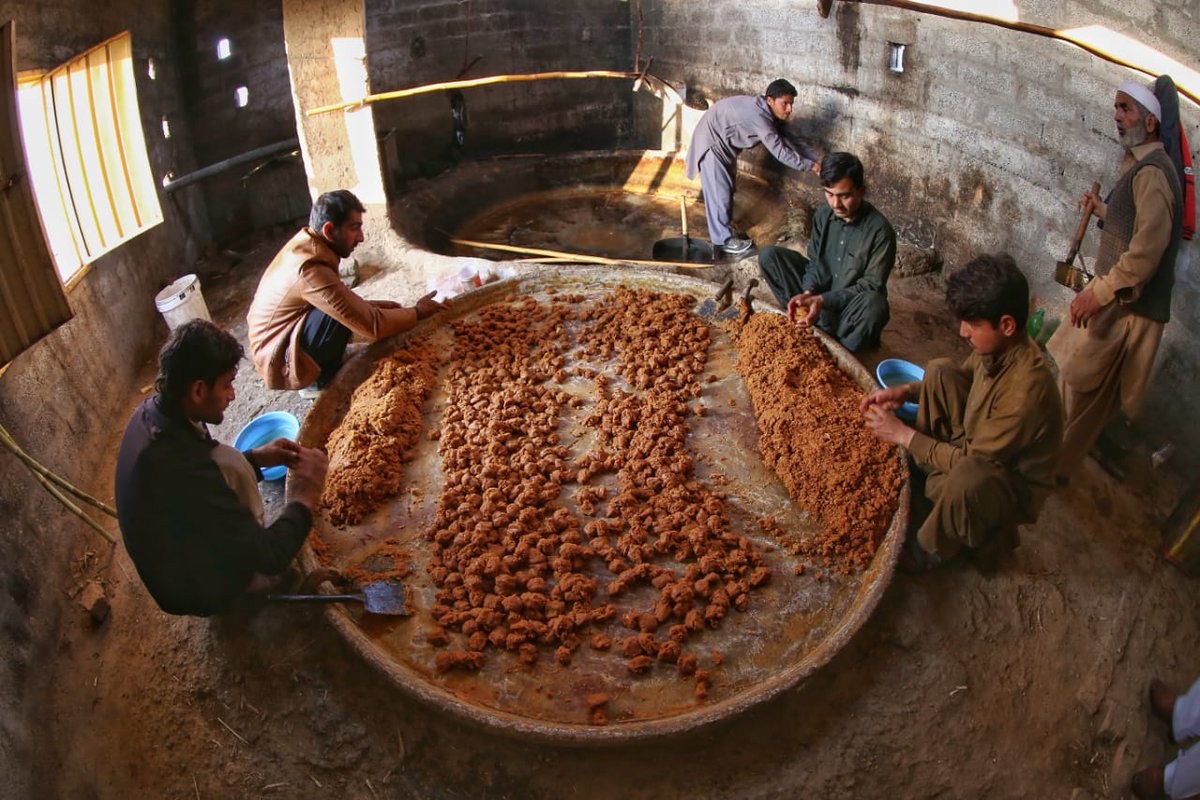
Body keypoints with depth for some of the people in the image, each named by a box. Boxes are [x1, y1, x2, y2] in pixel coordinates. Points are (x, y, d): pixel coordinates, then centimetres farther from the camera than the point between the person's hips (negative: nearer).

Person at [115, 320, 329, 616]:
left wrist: (255, 458, -3)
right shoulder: (181, 466, -39)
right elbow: (270, 556, -33)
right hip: (200, 589, -7)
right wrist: (304, 500, -18)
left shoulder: (151, 410, -12)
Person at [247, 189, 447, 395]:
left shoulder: (305, 243, -1)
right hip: (281, 362, -10)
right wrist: (417, 312, -13)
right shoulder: (310, 269, -29)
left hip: (278, 339, 10)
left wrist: (370, 305, 4)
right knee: (340, 315, -26)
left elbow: (338, 299, 17)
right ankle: (320, 382, -5)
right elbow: (372, 325, -26)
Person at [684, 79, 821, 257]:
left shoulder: (769, 115, -3)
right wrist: (811, 166, -25)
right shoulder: (759, 116, -32)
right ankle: (724, 239, 4)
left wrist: (818, 159, -6)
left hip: (725, 143, 10)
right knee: (719, 192, -5)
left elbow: (791, 141, 2)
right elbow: (780, 152, -31)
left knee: (728, 188, 15)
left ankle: (726, 229, 28)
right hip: (712, 141, -10)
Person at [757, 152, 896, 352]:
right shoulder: (824, 216, -5)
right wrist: (808, 293, -20)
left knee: (874, 306, -41)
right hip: (819, 294, 5)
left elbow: (872, 285, -20)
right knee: (769, 255, -9)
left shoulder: (880, 230, -20)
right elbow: (816, 263, 2)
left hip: (852, 306, -5)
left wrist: (823, 300, -29)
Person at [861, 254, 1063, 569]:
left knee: (967, 477, -43)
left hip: (1014, 483, -8)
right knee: (940, 371, -4)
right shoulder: (996, 346, -13)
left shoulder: (1026, 391, -37)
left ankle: (933, 549, -10)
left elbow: (971, 459, -29)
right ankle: (925, 470, 5)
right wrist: (906, 392, -6)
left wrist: (902, 434, -22)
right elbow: (963, 375, 10)